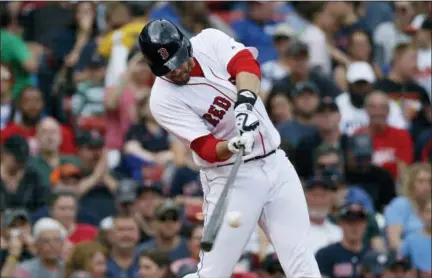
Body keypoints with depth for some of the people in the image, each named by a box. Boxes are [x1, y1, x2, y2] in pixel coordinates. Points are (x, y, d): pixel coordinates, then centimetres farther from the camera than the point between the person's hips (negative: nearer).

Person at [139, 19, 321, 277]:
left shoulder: (210, 41, -4)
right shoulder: (164, 100, -13)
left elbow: (246, 63, -22)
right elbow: (207, 150, -20)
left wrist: (245, 101, -41)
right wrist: (234, 146, -41)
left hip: (276, 164, 3)